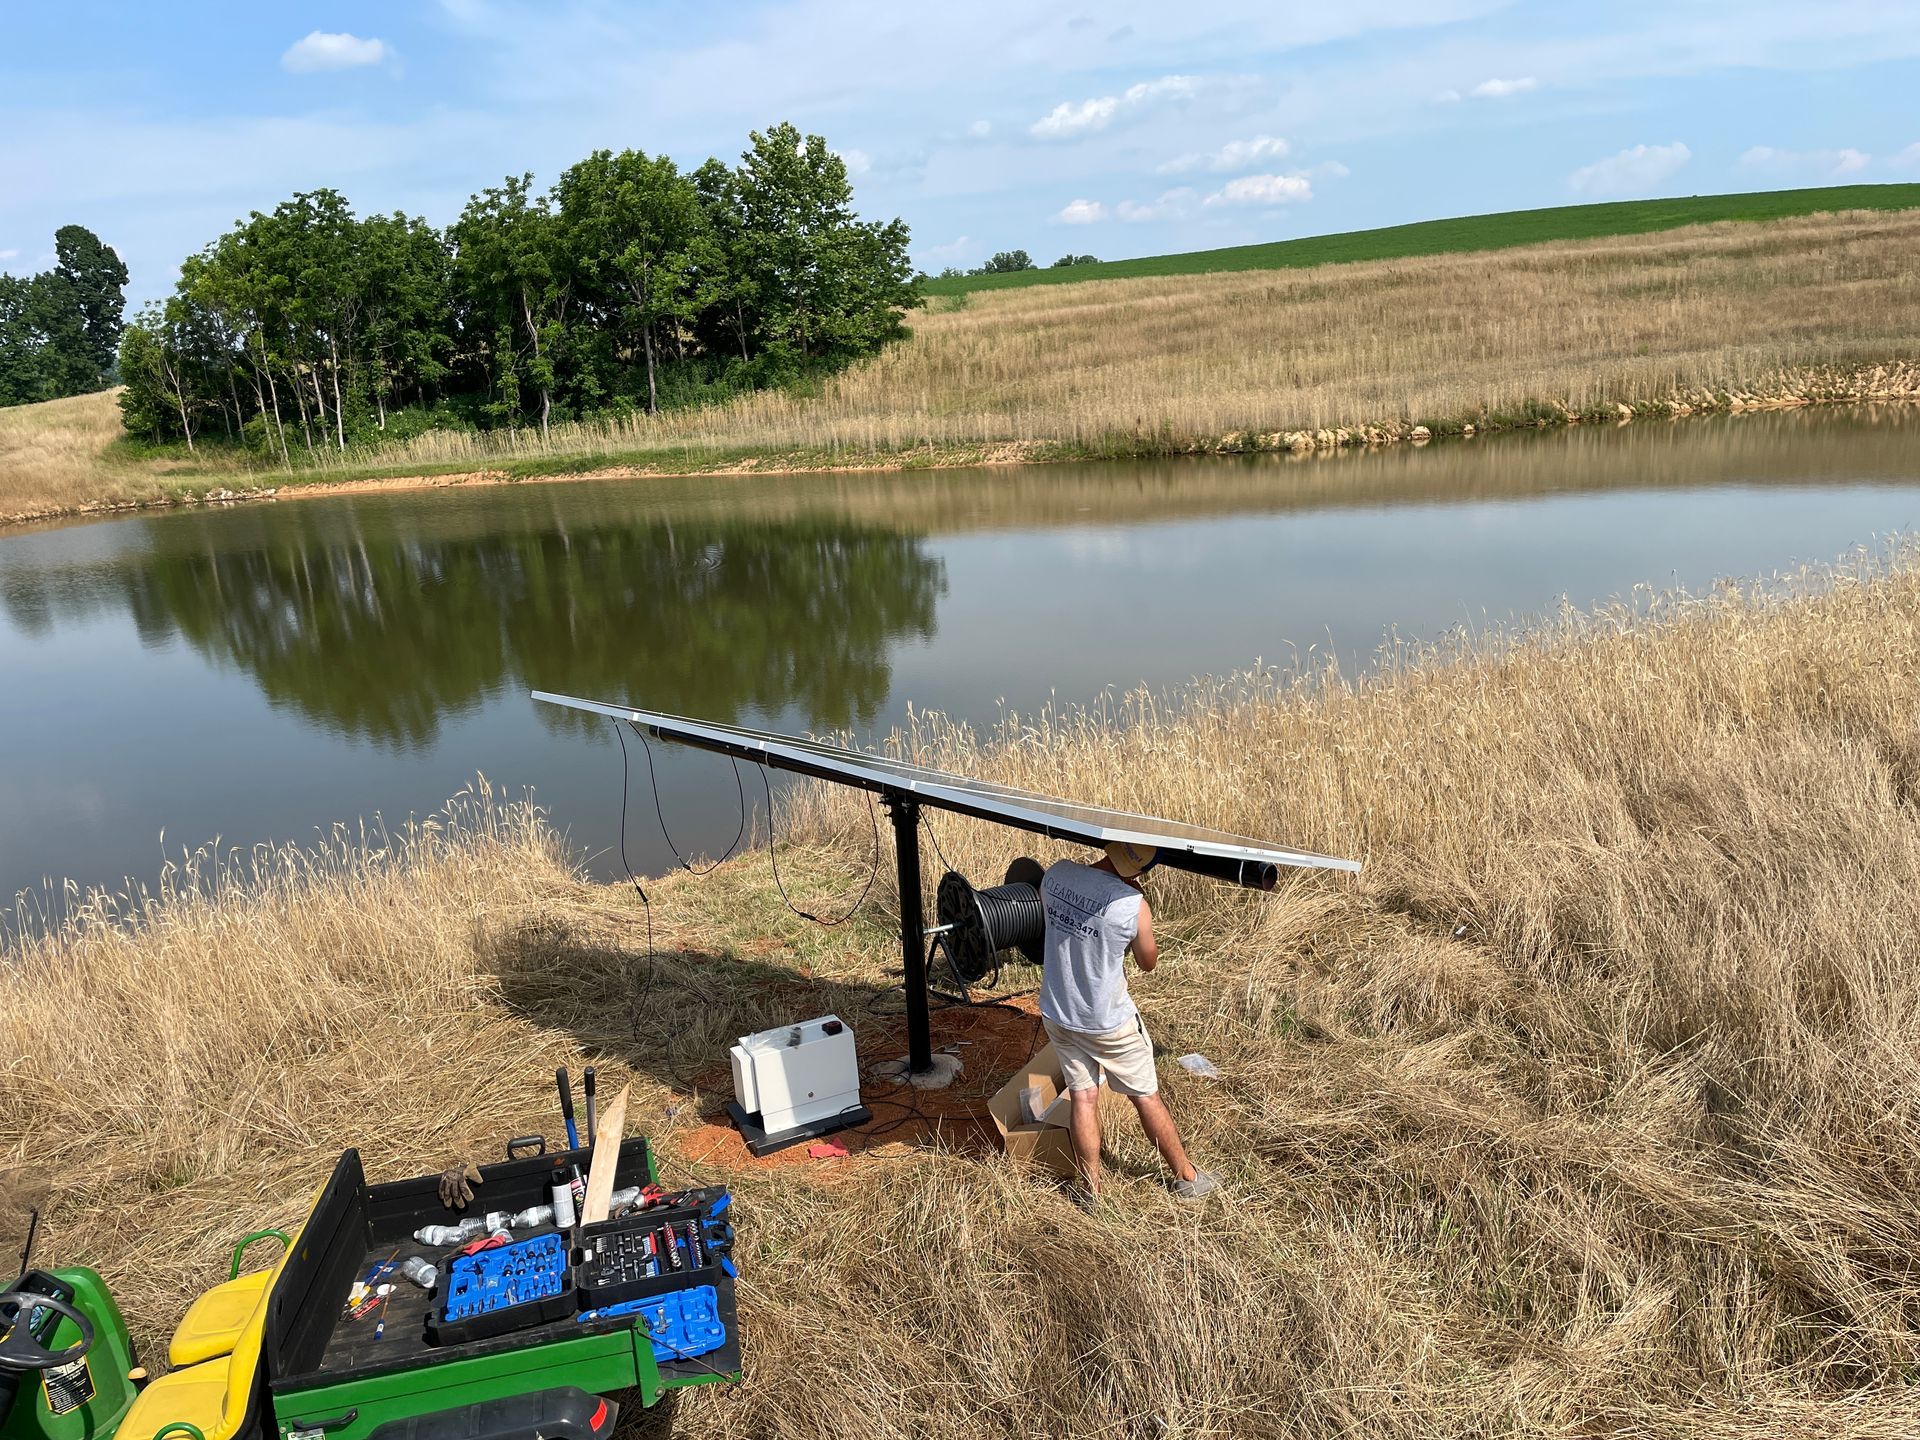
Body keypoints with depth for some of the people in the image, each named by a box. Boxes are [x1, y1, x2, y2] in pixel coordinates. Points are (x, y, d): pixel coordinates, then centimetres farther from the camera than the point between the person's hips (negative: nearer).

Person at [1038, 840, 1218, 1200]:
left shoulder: (1055, 874, -12)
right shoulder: (1133, 904, -25)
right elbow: (1148, 962, -6)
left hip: (1056, 1014, 4)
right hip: (1109, 1023, -4)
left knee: (1083, 1098, 15)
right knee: (1147, 1098, 15)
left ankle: (1093, 1193, 22)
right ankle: (1187, 1178, 33)